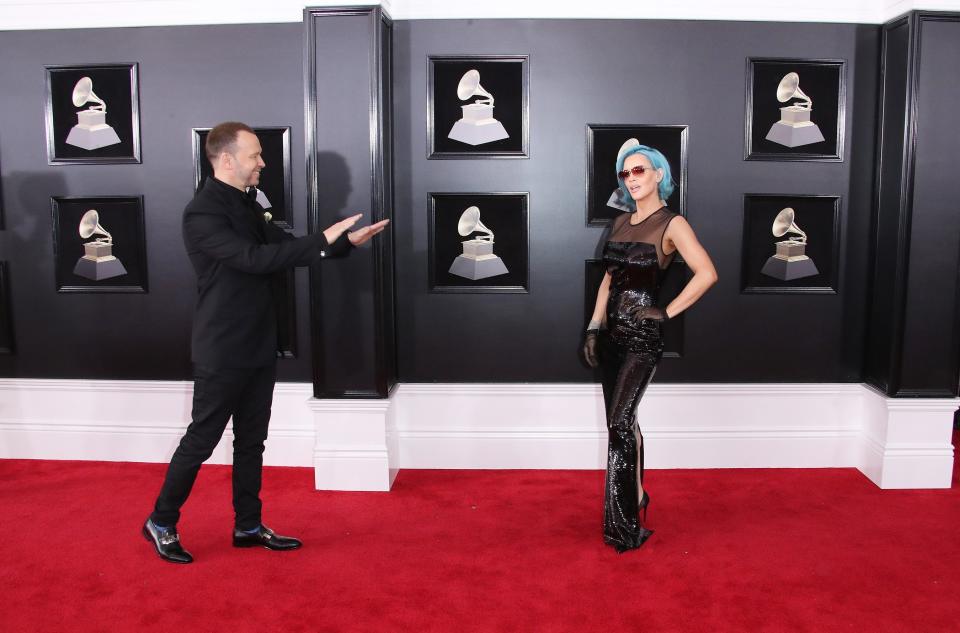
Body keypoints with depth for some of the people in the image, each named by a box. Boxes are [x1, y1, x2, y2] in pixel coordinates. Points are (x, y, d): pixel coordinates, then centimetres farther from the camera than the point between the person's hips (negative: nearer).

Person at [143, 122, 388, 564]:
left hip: (257, 346, 8)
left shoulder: (247, 205, 10)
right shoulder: (202, 212, -18)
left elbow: (283, 246, 12)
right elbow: (255, 258, -28)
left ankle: (248, 526, 26)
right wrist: (323, 241, -26)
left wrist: (347, 241, 1)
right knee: (202, 439, 3)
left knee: (252, 439, 14)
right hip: (222, 351, -8)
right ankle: (161, 523, 21)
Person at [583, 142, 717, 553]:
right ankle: (635, 499, 29)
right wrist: (594, 327, 10)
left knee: (619, 422, -13)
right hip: (613, 331, 7)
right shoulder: (621, 222, 14)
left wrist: (667, 313, -14)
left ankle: (625, 525, -4)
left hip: (643, 334, -7)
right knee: (621, 422, 13)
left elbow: (706, 273, -18)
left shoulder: (671, 224, -7)